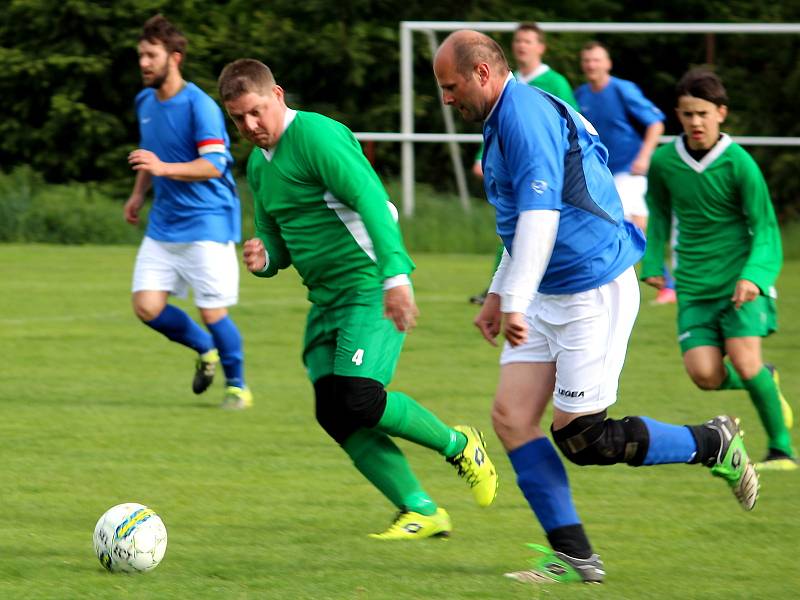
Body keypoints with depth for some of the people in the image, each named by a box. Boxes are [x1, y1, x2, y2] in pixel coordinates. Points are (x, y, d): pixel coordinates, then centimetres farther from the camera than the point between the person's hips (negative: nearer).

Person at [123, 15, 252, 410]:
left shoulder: (199, 106, -16)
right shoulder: (144, 102, 8)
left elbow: (214, 165, -24)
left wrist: (164, 168, -34)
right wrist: (139, 193, 15)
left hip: (205, 225, -7)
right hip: (163, 225, 7)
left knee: (212, 313, -5)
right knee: (147, 307, -3)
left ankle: (237, 385, 16)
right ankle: (204, 349, 23)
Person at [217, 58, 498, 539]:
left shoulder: (316, 135, -13)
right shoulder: (258, 164, 15)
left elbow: (372, 201, -23)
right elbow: (279, 242, 24)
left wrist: (396, 275, -32)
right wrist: (265, 259, -1)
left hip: (372, 288, -9)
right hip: (327, 299, 9)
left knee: (359, 400, -20)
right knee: (334, 415, -3)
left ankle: (459, 445, 4)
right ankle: (421, 512, 4)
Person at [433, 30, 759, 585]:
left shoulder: (525, 113, -18)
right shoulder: (505, 120, 16)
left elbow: (541, 212, -27)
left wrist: (515, 301, -31)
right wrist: (497, 294, 32)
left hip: (594, 293, -10)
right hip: (551, 297, 10)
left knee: (580, 438, -8)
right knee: (511, 416, 0)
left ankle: (714, 445, 11)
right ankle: (574, 556, 1)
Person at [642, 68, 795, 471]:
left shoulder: (739, 164, -10)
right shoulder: (664, 162, 1)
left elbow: (765, 229, -6)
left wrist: (753, 276, -21)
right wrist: (652, 263, 11)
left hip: (740, 282, -3)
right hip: (694, 287, 3)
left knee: (744, 362, -20)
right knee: (705, 374, -13)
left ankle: (781, 448, -2)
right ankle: (766, 382, 21)